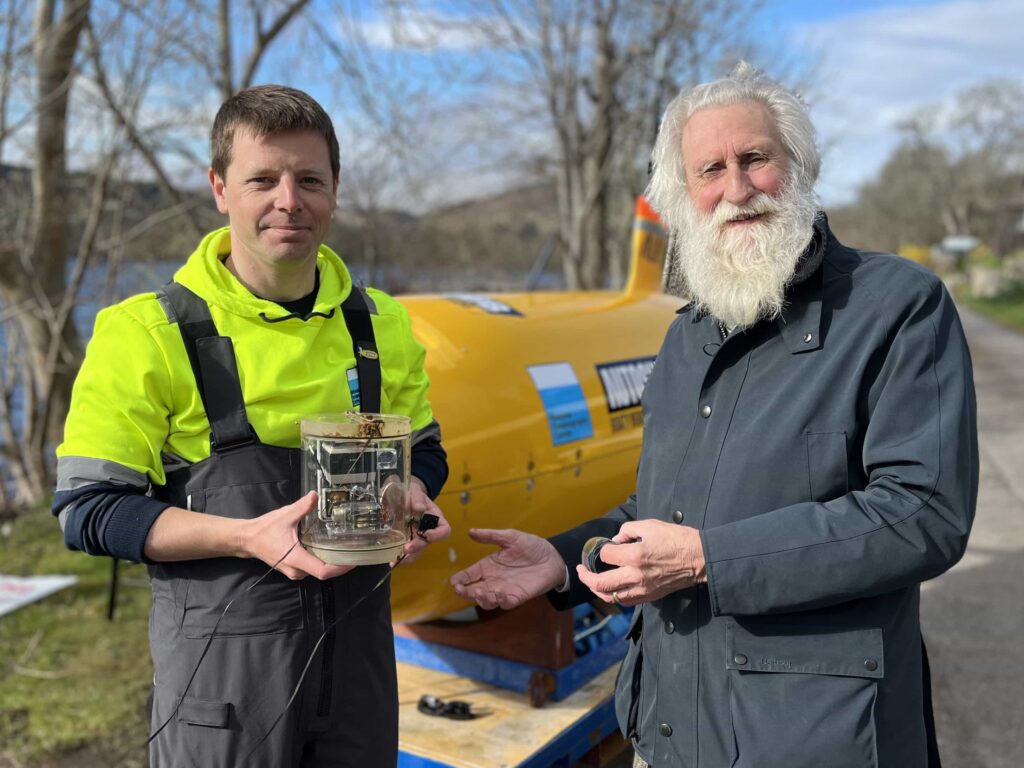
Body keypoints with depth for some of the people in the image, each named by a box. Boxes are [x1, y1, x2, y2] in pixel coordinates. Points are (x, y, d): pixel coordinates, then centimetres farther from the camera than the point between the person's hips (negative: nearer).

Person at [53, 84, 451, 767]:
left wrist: (412, 496, -9)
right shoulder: (148, 334, -10)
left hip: (359, 645, 4)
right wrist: (248, 537, -22)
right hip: (222, 652, -3)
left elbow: (423, 450, 14)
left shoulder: (380, 324, 2)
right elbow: (87, 509, -10)